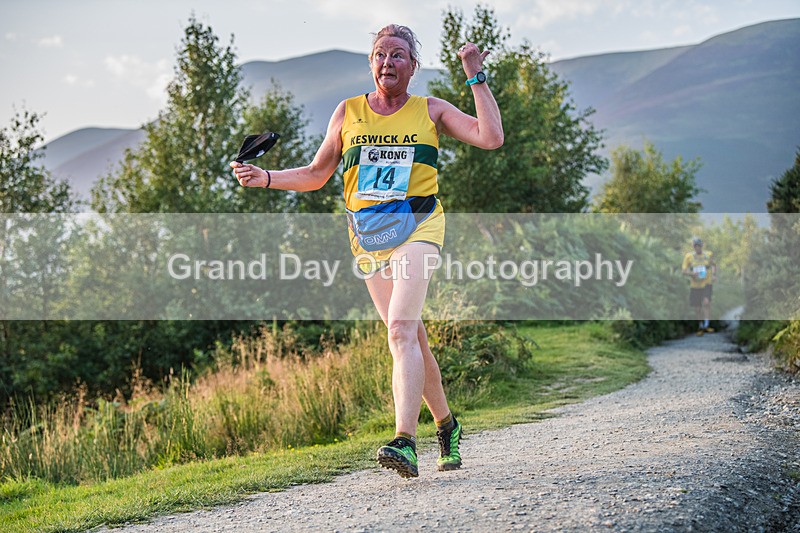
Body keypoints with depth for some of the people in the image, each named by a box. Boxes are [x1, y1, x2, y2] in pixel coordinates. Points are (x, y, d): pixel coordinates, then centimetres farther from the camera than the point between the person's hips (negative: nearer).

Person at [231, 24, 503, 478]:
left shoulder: (432, 111, 7)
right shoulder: (348, 112, 12)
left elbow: (492, 138, -3)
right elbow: (316, 174, 19)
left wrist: (476, 78, -3)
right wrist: (265, 178, 6)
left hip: (417, 227, -3)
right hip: (367, 235, 4)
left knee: (401, 327, -23)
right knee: (411, 337, 6)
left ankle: (405, 442, -32)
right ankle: (446, 425, 26)